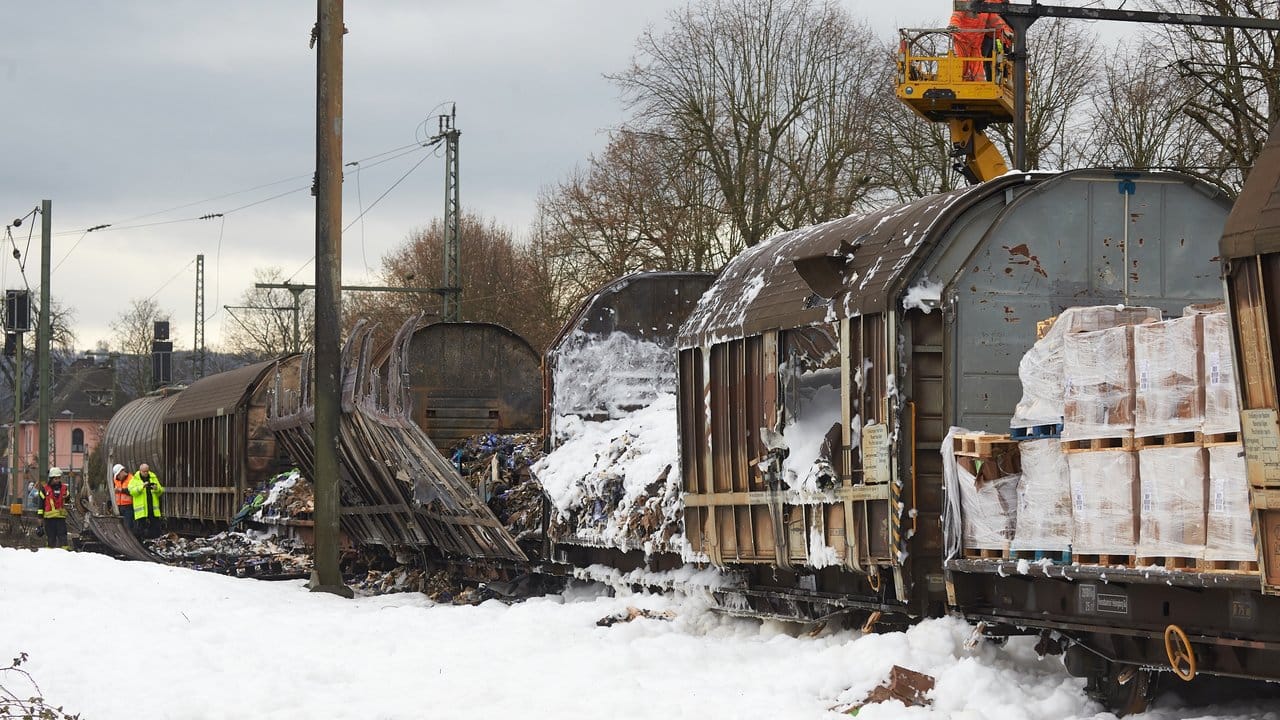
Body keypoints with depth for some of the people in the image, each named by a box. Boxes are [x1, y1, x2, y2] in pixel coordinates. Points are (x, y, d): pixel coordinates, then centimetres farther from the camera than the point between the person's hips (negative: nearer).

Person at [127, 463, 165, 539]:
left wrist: (157, 489, -12)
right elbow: (132, 491, -13)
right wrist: (142, 486, -25)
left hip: (153, 510, 3)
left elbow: (160, 492, 10)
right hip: (141, 510, -3)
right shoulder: (134, 479, 3)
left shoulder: (153, 478, 13)